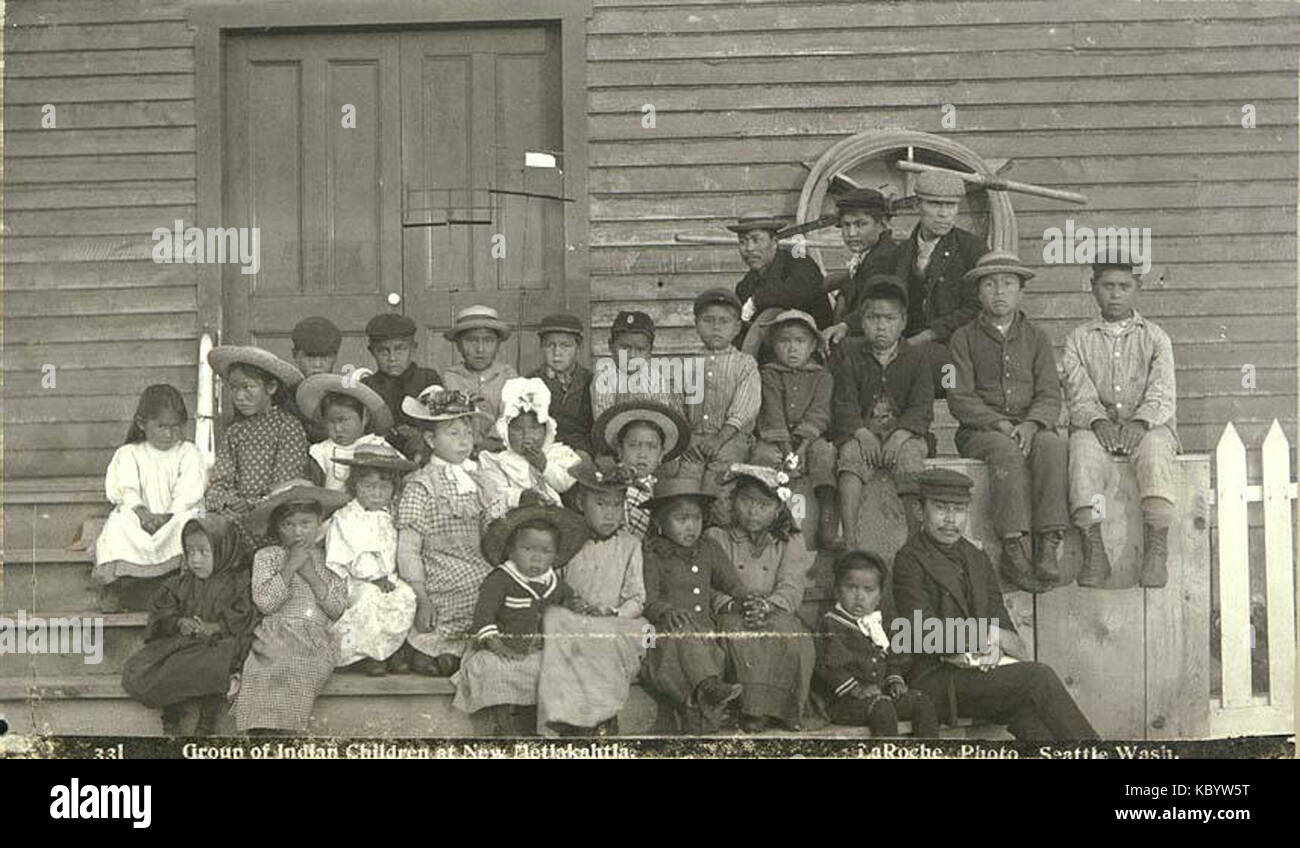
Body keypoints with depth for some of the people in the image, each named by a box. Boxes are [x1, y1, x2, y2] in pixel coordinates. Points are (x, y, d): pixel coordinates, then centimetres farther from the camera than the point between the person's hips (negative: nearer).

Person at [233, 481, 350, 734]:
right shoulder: (266, 557, 15)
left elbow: (338, 609, 5)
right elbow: (264, 603, 0)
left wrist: (311, 575, -3)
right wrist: (289, 568, -5)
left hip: (317, 639, 0)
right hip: (276, 635, 0)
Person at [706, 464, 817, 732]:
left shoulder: (790, 543, 15)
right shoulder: (716, 538, 13)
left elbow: (791, 589, -1)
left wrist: (767, 605, -23)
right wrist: (734, 605, -23)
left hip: (777, 615, 1)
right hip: (733, 616, -1)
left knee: (790, 631, -33)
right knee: (738, 630, -35)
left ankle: (785, 707, -28)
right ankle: (753, 710, -33)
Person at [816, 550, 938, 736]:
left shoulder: (881, 622, 14)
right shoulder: (832, 624, -8)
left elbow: (895, 659, 23)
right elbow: (829, 666, -17)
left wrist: (895, 680, 4)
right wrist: (857, 690, -22)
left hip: (882, 691, 7)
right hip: (842, 701, -7)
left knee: (922, 702, -6)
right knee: (882, 708, -33)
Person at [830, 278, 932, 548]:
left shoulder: (915, 358, 12)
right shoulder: (847, 352, 12)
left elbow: (922, 408, 0)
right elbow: (843, 402, 0)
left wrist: (901, 434, -20)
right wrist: (861, 433, -20)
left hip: (904, 432, 0)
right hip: (858, 431, 0)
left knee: (910, 454, -33)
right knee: (851, 454, -33)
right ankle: (849, 539, -41)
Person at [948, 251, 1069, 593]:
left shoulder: (1036, 337, 16)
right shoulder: (964, 338, 10)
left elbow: (1050, 395, 6)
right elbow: (960, 399, 0)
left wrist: (1032, 424, -16)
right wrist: (1000, 424, -16)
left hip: (1030, 427, 2)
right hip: (978, 430, -2)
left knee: (1052, 445, -33)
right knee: (1006, 450, -36)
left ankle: (1048, 545, -38)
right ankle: (1014, 548, -40)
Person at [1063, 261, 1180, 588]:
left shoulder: (1155, 337, 13)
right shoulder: (1078, 339, 15)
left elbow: (1162, 393, -1)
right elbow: (1078, 392, 1)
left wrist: (1140, 422, -22)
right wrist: (1098, 421, -21)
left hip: (1147, 425, 0)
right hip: (1097, 425, 0)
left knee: (1156, 449, -35)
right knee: (1084, 448, -34)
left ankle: (1156, 552, -43)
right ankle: (1094, 551, -39)